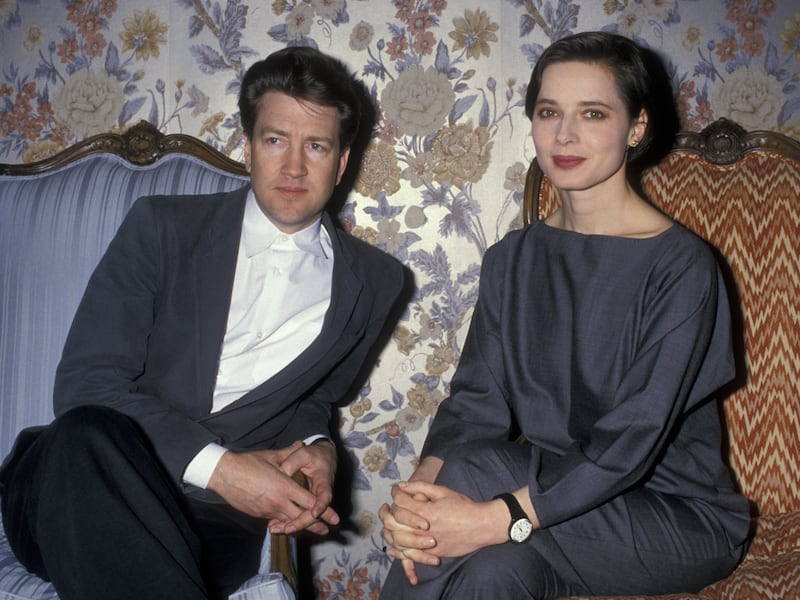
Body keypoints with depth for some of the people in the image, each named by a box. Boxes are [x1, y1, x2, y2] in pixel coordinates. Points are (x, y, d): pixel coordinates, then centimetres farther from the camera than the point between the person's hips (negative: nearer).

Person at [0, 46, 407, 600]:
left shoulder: (374, 283, 10)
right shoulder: (161, 226, 3)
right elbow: (86, 382, -6)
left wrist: (317, 447, 1)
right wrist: (218, 466, -16)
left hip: (214, 516, -1)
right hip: (80, 487, 2)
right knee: (92, 435, -36)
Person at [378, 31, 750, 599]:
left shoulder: (681, 267, -14)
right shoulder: (513, 259, 5)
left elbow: (634, 437, -23)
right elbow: (478, 396, -4)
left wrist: (498, 519, -32)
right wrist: (421, 488, -24)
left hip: (681, 516, -3)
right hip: (554, 483, 4)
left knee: (473, 473, -28)